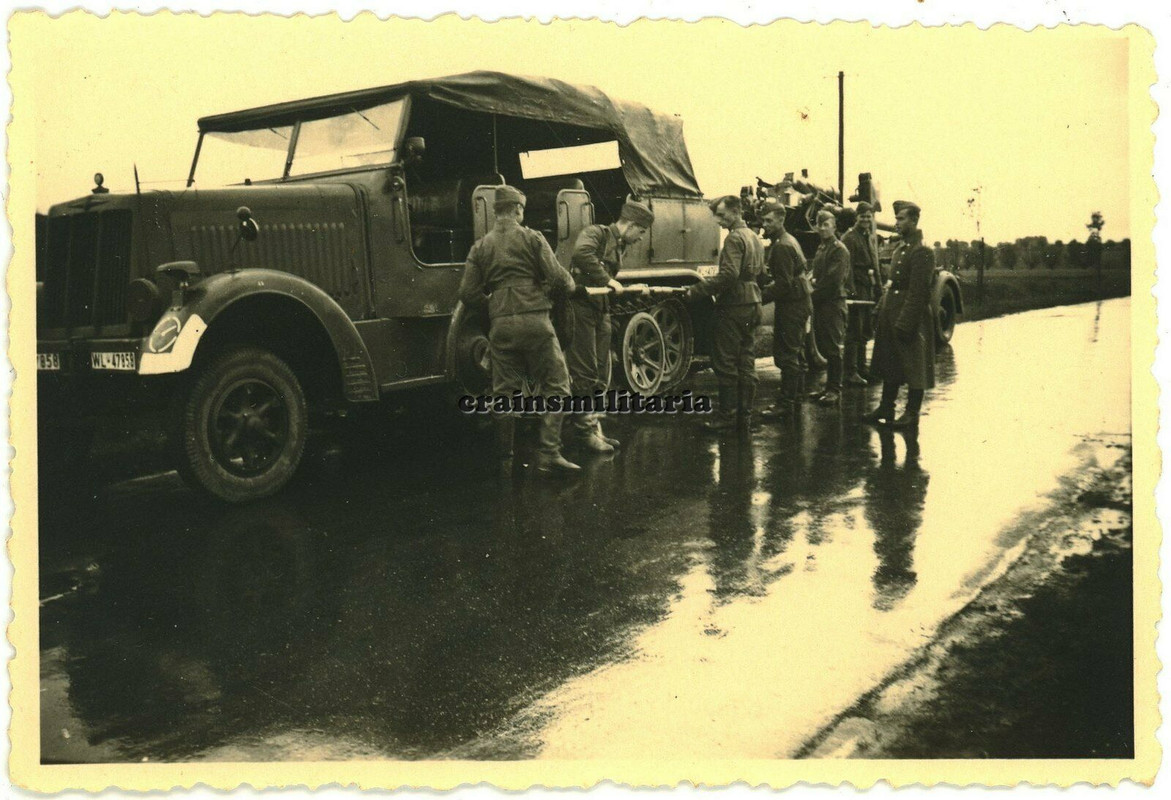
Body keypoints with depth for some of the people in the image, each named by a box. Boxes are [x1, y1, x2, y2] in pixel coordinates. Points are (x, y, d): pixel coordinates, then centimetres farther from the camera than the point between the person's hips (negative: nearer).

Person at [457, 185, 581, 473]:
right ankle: (549, 452, -6)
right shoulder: (532, 238, 1)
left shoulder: (480, 247, 10)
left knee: (504, 392, 10)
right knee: (555, 385, 4)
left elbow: (467, 294, 6)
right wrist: (571, 284, 16)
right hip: (534, 320, -4)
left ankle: (505, 459, 15)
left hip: (501, 325, 4)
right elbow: (558, 278, -7)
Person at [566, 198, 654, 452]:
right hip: (581, 306, -9)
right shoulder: (595, 233, -9)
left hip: (602, 311, 9)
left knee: (600, 376, 11)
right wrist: (607, 281, -27)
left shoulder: (619, 246, 18)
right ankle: (585, 430, 0)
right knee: (584, 374, -6)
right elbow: (581, 254, -31)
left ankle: (595, 428, 20)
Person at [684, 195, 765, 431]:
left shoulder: (734, 238, -14)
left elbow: (728, 275, -25)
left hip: (733, 307, -9)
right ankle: (744, 413, 14)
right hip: (752, 305, 9)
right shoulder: (755, 238, 16)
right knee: (746, 363, 10)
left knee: (725, 364, -3)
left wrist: (696, 290, -24)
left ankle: (727, 416, -1)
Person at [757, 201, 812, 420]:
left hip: (790, 307, -11)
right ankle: (794, 398, 27)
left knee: (786, 355, -9)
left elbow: (784, 283, -23)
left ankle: (785, 404, -6)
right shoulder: (789, 241, 16)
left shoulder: (782, 247, -18)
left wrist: (761, 297, -21)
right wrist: (764, 289, 12)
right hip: (799, 304, 11)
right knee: (795, 353, 17)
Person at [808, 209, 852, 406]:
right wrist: (814, 281, 1)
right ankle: (829, 387, 20)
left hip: (833, 303, -9)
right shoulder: (821, 248, 16)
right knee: (824, 347, 12)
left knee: (833, 348, -5)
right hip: (821, 304, 9)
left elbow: (834, 279, -19)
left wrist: (814, 294, -13)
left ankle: (835, 390, 0)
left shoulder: (839, 250, -11)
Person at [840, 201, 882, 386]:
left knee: (864, 332, 14)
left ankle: (861, 368, 23)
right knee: (853, 332, -8)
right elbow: (847, 267, -16)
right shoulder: (849, 238, -9)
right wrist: (851, 290, -22)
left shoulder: (870, 238, 17)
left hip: (869, 290, 9)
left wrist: (879, 290, 16)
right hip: (856, 289, -9)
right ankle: (850, 373, -5)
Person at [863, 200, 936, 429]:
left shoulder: (922, 251, -16)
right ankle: (886, 408, 25)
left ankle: (912, 414, 9)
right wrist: (882, 307, 13)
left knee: (913, 368, 1)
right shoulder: (901, 247, 13)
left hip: (910, 318, -9)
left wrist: (904, 323, -22)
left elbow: (918, 292, -20)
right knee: (889, 365, 15)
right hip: (891, 314, 9)